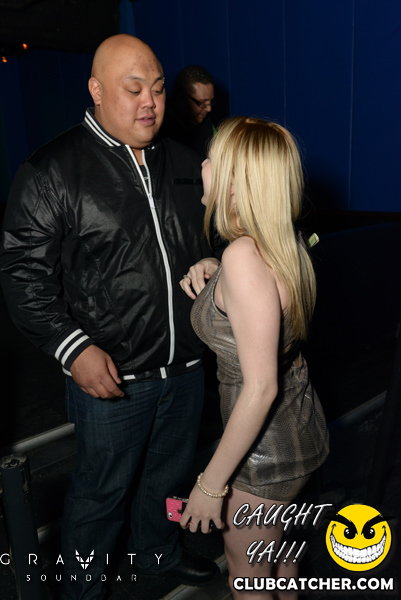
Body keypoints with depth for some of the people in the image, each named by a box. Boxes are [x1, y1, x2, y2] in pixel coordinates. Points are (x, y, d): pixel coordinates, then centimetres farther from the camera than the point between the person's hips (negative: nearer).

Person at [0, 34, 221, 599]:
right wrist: (73, 348, -20)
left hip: (186, 366, 6)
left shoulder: (182, 162, 6)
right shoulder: (50, 171, -10)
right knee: (101, 492, 15)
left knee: (167, 474, 26)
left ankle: (157, 551, 55)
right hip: (111, 378, -5)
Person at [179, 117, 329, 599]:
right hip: (298, 421, 8)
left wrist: (212, 483, -20)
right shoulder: (284, 242, -2)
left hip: (266, 444, -8)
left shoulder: (243, 256, -29)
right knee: (274, 548, 32)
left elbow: (261, 387, -29)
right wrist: (210, 283, -2)